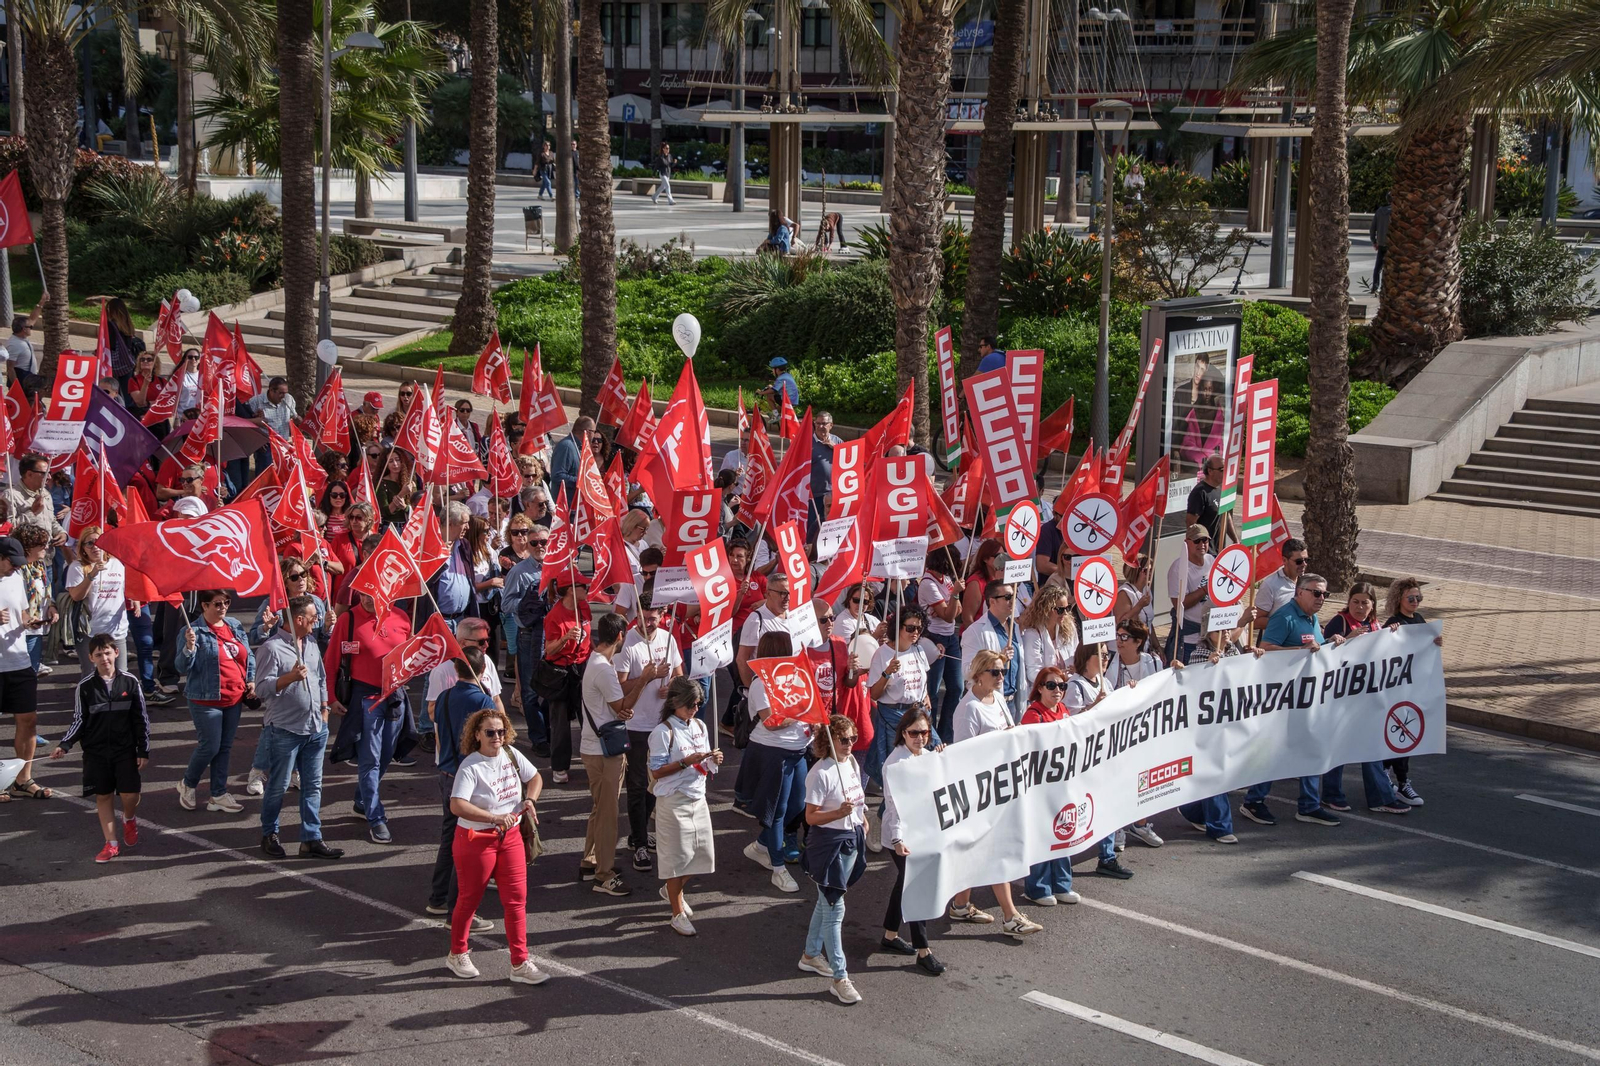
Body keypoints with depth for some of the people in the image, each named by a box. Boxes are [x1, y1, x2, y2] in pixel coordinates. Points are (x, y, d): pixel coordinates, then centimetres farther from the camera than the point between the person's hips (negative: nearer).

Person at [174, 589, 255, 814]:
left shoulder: (235, 626, 9)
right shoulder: (194, 631, -10)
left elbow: (249, 656, 19)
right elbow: (183, 667, -13)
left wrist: (251, 680, 6)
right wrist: (189, 646, -29)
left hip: (234, 699, 6)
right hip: (207, 700, -6)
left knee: (225, 747, 11)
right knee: (210, 747, -4)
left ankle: (218, 795, 20)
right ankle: (188, 785, 21)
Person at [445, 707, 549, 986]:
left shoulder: (511, 754, 0)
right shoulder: (470, 767, -19)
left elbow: (534, 778, 17)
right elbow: (457, 806, -32)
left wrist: (530, 800, -4)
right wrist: (495, 818, -34)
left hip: (510, 837, 6)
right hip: (476, 839, -6)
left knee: (517, 899, 3)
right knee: (470, 899, 11)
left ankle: (520, 964, 10)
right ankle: (457, 955, 33)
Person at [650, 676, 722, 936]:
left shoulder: (700, 727, 8)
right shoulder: (663, 732, -13)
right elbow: (657, 771, -15)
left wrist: (713, 761, -5)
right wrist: (686, 762, -24)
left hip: (698, 799, 7)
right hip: (673, 801, -7)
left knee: (702, 854, 10)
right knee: (676, 855, 1)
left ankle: (672, 890, 36)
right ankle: (678, 914, 11)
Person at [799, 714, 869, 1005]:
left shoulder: (851, 762, 4)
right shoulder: (821, 773, -21)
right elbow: (811, 817, -21)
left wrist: (861, 819, 20)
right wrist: (840, 813, -34)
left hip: (851, 839, 9)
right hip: (829, 842, -9)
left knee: (826, 902, 22)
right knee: (834, 909, -5)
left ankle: (811, 955, 38)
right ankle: (839, 979, -1)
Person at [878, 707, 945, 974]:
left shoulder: (928, 756, 4)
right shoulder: (896, 762, -20)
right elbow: (893, 805, -24)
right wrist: (897, 839, -32)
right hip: (902, 836, -8)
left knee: (906, 882, 20)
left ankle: (890, 936, 36)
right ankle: (923, 951, 2)